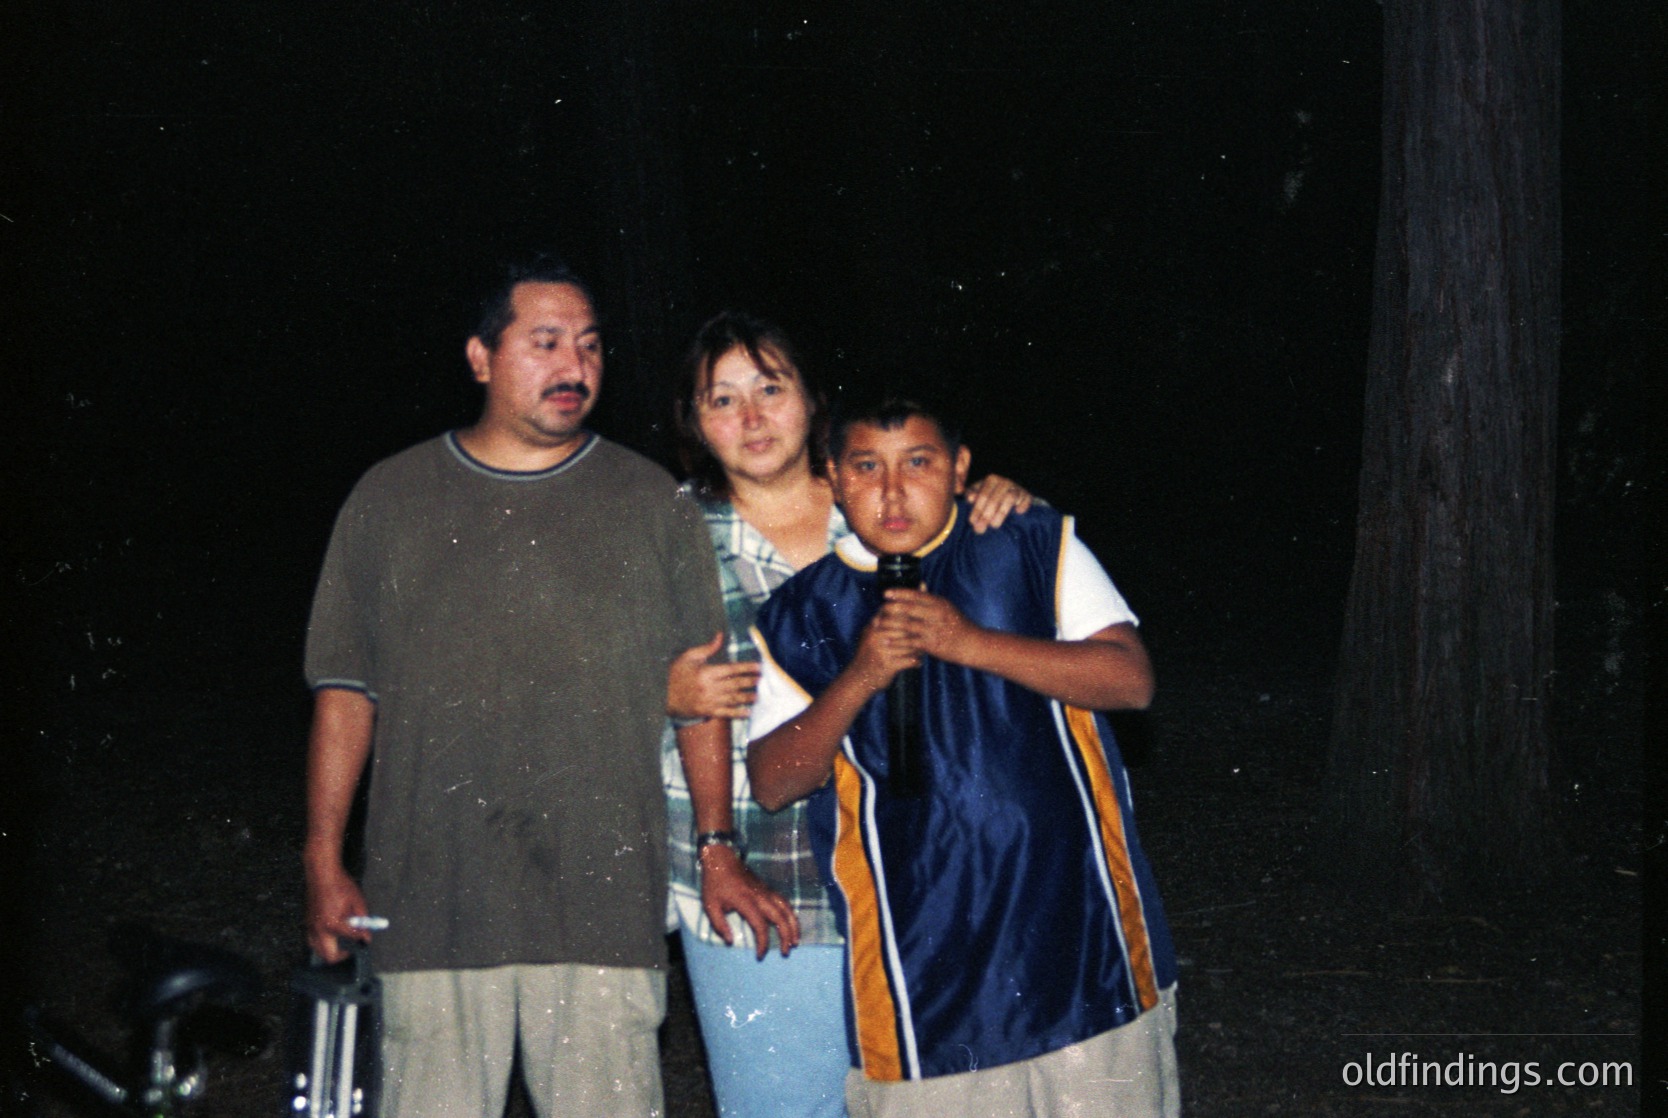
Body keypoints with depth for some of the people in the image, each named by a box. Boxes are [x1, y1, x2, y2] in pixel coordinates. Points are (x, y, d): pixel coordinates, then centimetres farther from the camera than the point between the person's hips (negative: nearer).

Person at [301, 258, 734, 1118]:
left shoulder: (652, 503, 7)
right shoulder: (389, 498, 9)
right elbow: (345, 691, 9)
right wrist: (324, 865, 5)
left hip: (604, 900, 0)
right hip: (430, 904, 1)